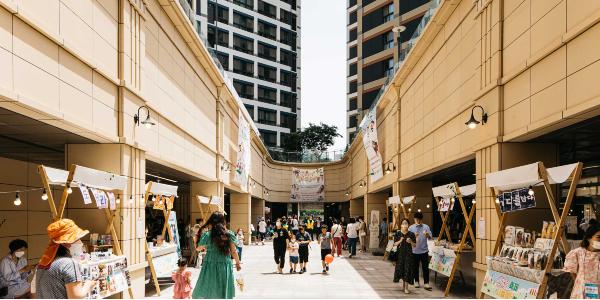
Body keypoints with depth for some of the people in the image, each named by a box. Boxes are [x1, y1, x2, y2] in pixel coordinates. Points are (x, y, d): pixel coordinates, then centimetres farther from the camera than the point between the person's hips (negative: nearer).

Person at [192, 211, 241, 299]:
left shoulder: (207, 235, -9)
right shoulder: (229, 234, -3)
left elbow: (198, 248, 4)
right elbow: (233, 251, 1)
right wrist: (238, 263, 13)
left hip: (210, 266, -2)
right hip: (225, 266, 2)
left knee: (206, 293, 10)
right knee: (224, 294, 11)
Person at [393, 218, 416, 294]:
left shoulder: (411, 234, 0)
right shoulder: (397, 234, 1)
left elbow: (414, 245, 4)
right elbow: (394, 244, 1)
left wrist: (411, 242, -16)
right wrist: (400, 241, -16)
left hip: (408, 254, -1)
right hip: (400, 254, 1)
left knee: (407, 270, -5)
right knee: (401, 269, 6)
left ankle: (406, 288, -3)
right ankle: (403, 283, 29)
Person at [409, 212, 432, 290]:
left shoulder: (426, 227, 3)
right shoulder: (411, 228, 2)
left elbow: (430, 236, -7)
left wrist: (427, 235, -30)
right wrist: (414, 236, -24)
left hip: (424, 250, 0)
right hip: (415, 251, 0)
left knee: (425, 267, -2)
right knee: (415, 267, 9)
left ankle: (426, 283, 2)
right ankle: (416, 282, 22)